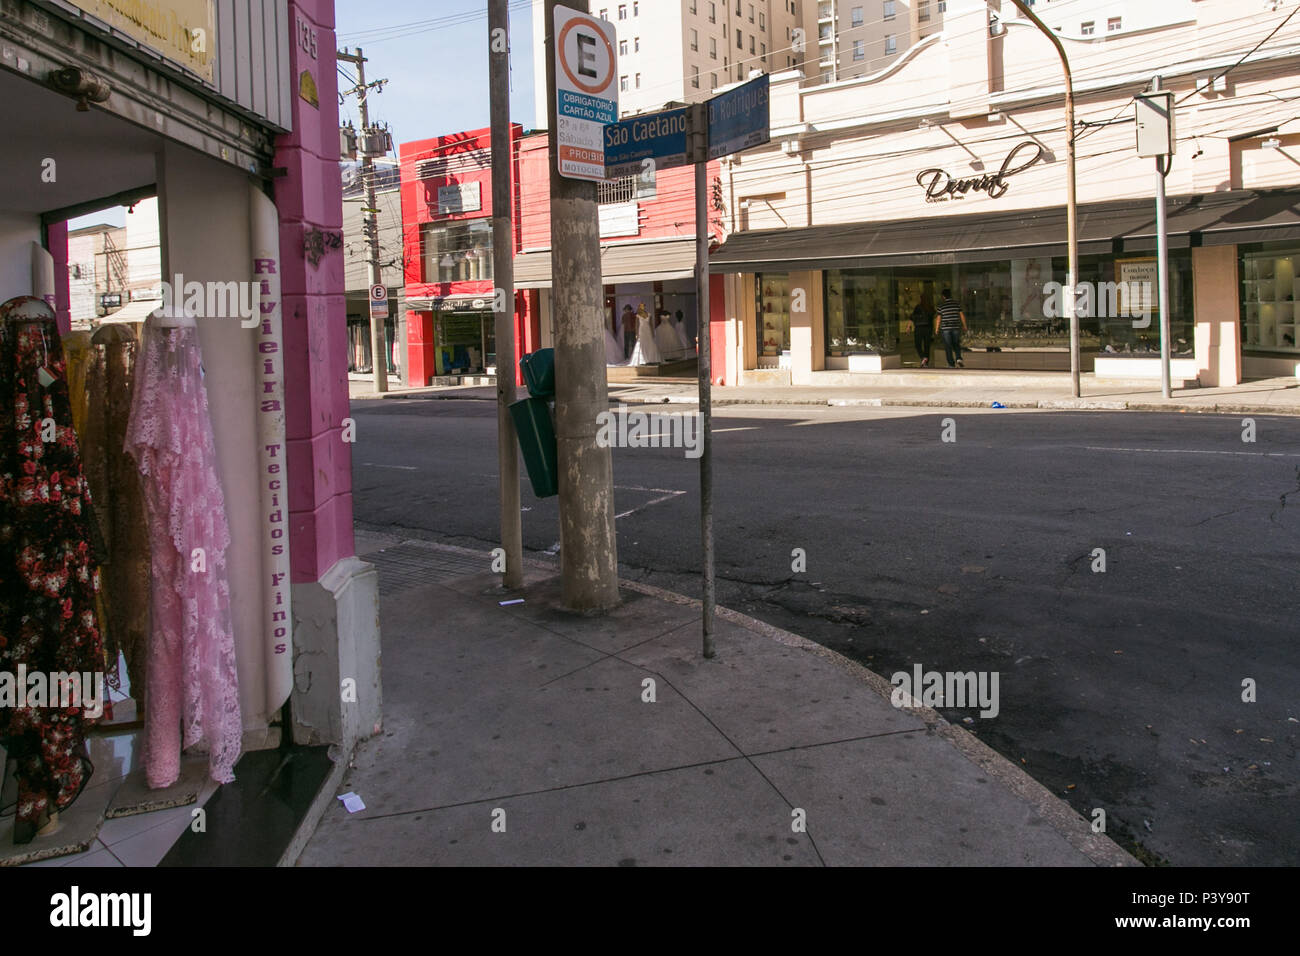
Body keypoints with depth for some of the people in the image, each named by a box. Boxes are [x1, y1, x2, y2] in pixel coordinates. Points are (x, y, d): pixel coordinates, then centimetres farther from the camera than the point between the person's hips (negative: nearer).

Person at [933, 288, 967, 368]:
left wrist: (936, 328, 6)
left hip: (945, 328, -2)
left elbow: (938, 318, -4)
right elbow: (962, 315, 4)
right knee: (956, 345, 16)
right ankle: (958, 358, -7)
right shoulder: (956, 303, 2)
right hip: (956, 327, 2)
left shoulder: (941, 305, -4)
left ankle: (951, 364, 3)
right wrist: (964, 325, 14)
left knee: (948, 346, 4)